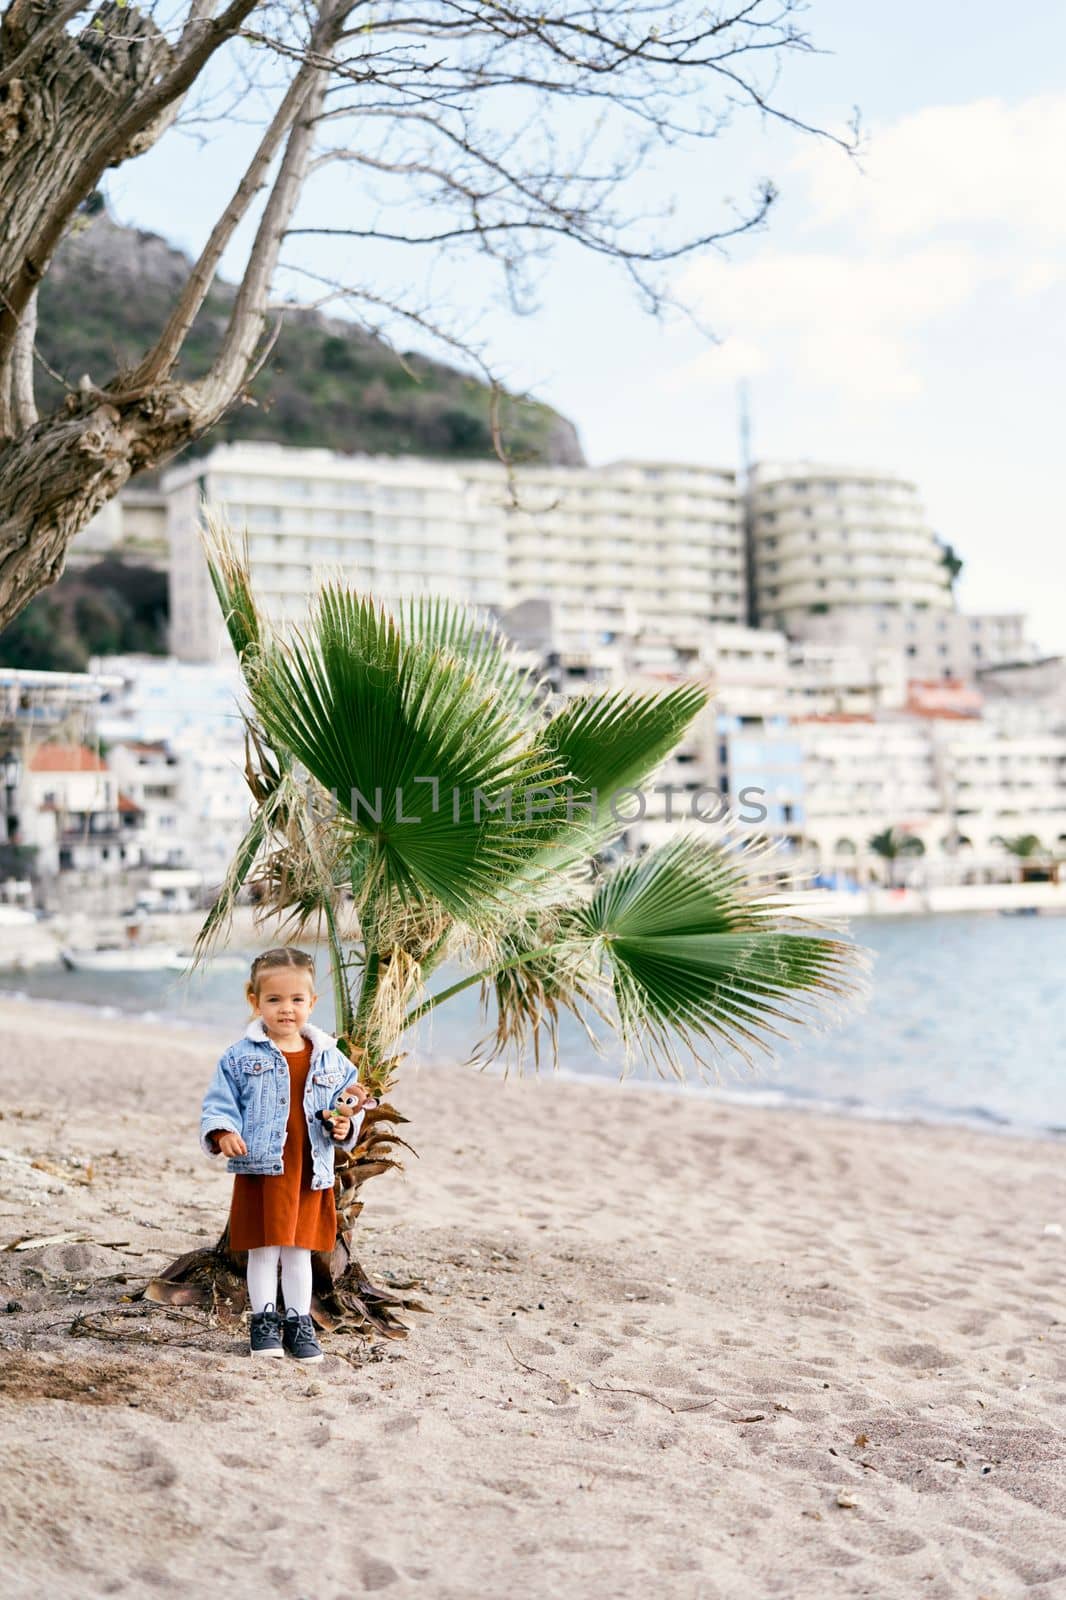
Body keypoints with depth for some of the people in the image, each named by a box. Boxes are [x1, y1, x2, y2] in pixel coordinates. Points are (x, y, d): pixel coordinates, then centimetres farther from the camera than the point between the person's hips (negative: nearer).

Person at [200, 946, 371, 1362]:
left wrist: (345, 1127, -9)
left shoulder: (330, 1059, 4)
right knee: (263, 1249, 5)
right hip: (260, 1168, -2)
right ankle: (265, 1320, 19)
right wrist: (223, 1133, -21)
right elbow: (219, 1103, -3)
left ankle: (299, 1321, 24)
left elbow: (349, 1105, 12)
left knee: (299, 1249, 12)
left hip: (311, 1171, 2)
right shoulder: (241, 1057, -4)